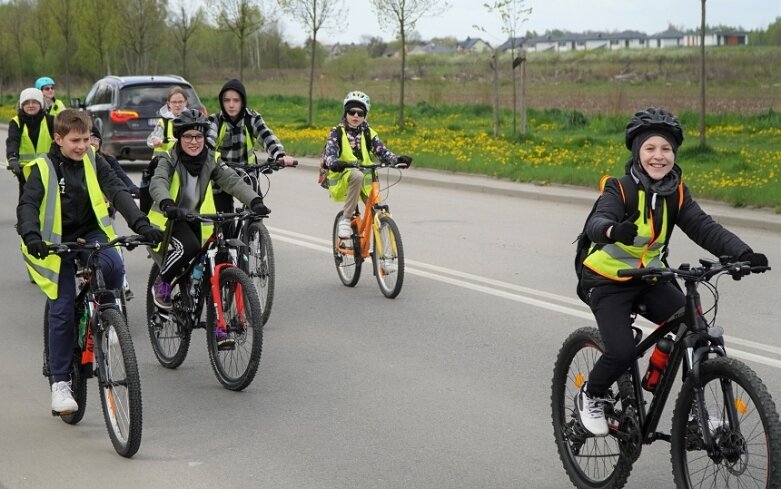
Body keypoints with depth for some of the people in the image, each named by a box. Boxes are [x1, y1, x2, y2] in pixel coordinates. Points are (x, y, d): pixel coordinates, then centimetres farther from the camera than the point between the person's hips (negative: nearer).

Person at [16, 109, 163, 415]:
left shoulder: (94, 163, 0)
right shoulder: (43, 168, -8)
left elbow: (118, 192, -10)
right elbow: (27, 205, -18)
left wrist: (141, 223, -27)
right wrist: (31, 236, -39)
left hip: (91, 234, 2)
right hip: (57, 242, -2)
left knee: (113, 267, -31)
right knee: (62, 311, -7)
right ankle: (60, 382, 3)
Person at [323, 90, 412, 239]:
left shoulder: (368, 134, 9)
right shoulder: (337, 133, 1)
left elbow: (382, 152, -3)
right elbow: (330, 153, -15)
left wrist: (397, 160, -24)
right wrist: (334, 163, -39)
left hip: (365, 180, 4)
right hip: (342, 179, -4)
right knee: (357, 176, -37)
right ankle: (345, 220, -29)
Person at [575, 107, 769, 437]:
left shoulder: (676, 192, -4)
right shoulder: (620, 189, -18)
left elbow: (704, 228, -14)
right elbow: (597, 223, -36)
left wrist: (743, 254, -31)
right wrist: (613, 230, -61)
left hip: (648, 278, 5)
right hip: (608, 281, -5)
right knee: (622, 351, -20)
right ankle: (590, 398, 10)